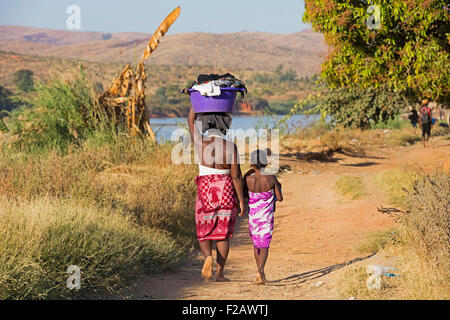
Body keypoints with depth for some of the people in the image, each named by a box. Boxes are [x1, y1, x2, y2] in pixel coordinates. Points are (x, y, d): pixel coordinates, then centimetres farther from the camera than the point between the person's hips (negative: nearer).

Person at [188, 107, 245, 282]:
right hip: (226, 190, 0)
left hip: (205, 190, 0)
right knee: (223, 233, 10)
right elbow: (236, 176, -9)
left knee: (204, 233, 12)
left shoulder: (200, 142, -9)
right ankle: (219, 273, 10)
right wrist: (241, 200, -1)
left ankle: (208, 256, -18)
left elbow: (191, 121, 10)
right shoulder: (230, 146, -11)